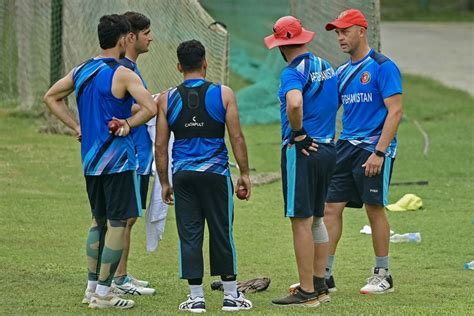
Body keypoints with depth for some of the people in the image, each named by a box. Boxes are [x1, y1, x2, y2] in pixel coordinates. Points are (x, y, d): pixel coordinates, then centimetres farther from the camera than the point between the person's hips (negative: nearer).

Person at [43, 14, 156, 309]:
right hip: (117, 159, -7)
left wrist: (77, 126, 14)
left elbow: (51, 97, 19)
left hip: (91, 160, 7)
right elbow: (151, 108, -24)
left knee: (99, 221, 18)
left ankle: (92, 287, 20)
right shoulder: (123, 74, -14)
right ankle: (103, 293, -3)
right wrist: (128, 124, -8)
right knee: (118, 223, -2)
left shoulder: (82, 71, 8)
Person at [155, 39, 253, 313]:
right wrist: (245, 173, 5)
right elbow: (237, 138, -3)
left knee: (189, 235, 5)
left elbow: (160, 146, 4)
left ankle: (196, 297, 5)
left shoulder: (167, 99, 3)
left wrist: (164, 182, 12)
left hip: (183, 175, 1)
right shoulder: (223, 94, -2)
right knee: (221, 233, 7)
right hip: (216, 172, -1)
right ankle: (231, 295, 13)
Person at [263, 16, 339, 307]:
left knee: (301, 221, -4)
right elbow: (335, 103, 25)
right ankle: (320, 286, 22)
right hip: (328, 149, 8)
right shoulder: (326, 67, 13)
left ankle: (306, 293, -3)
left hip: (302, 152, -8)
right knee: (316, 219, 17)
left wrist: (298, 134, -19)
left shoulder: (293, 72, -14)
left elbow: (294, 103, -34)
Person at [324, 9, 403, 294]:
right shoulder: (342, 72, 14)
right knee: (331, 207, 2)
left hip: (373, 148, -7)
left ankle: (383, 276, 10)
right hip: (346, 147, 7)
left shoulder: (383, 67, -9)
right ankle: (324, 274, 6)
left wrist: (379, 152, -20)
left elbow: (395, 112, -14)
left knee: (375, 209, -1)